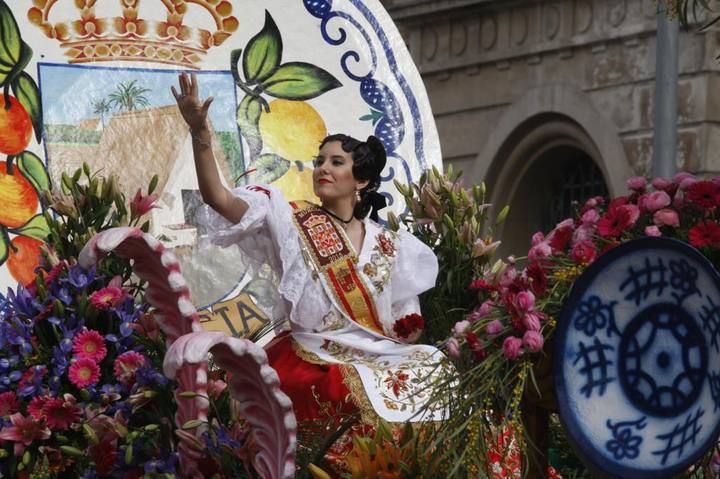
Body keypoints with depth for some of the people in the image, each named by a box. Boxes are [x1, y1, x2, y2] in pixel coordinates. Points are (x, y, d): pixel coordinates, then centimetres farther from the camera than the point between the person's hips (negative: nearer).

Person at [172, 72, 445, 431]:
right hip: (315, 365, -4)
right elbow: (217, 198, -10)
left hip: (380, 360, 4)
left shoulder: (388, 245, 12)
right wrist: (200, 132, -22)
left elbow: (407, 327, 16)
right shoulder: (292, 224, 3)